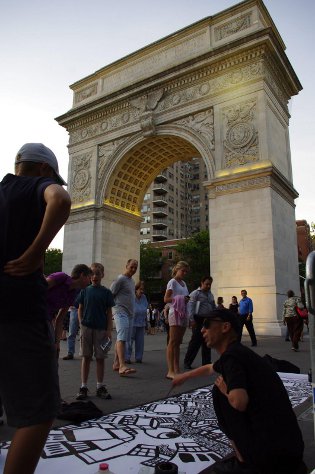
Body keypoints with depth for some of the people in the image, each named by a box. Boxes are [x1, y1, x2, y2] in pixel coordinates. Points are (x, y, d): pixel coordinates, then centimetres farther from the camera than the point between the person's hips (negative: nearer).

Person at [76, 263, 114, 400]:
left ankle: (100, 387, 18)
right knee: (86, 357, 7)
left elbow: (109, 312, 2)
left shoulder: (106, 292, 1)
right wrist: (81, 324, 0)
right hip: (86, 327, 1)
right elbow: (80, 309, 9)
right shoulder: (85, 290, 4)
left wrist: (109, 330, -3)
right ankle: (83, 386, 16)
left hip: (101, 329, 0)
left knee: (100, 358, 6)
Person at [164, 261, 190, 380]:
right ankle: (170, 371, -9)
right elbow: (166, 299, -10)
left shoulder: (183, 283, 19)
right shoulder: (172, 282, -3)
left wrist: (186, 299, 2)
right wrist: (179, 299, -19)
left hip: (183, 313, 8)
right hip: (175, 313, -8)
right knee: (172, 342, -9)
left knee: (178, 343, 10)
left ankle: (176, 370, 14)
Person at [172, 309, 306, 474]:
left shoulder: (231, 355, -14)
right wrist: (185, 376, 54)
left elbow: (239, 402, -30)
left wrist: (225, 389, -6)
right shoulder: (240, 352, 15)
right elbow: (209, 368, 36)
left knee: (220, 393, 4)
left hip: (269, 451, -8)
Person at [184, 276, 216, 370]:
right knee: (195, 342, -6)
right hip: (199, 320, -6)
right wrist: (192, 320, -19)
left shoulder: (210, 294, 16)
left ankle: (206, 363, 20)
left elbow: (214, 307, 20)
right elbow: (190, 306, -12)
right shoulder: (196, 293, -5)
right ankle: (187, 362, 5)